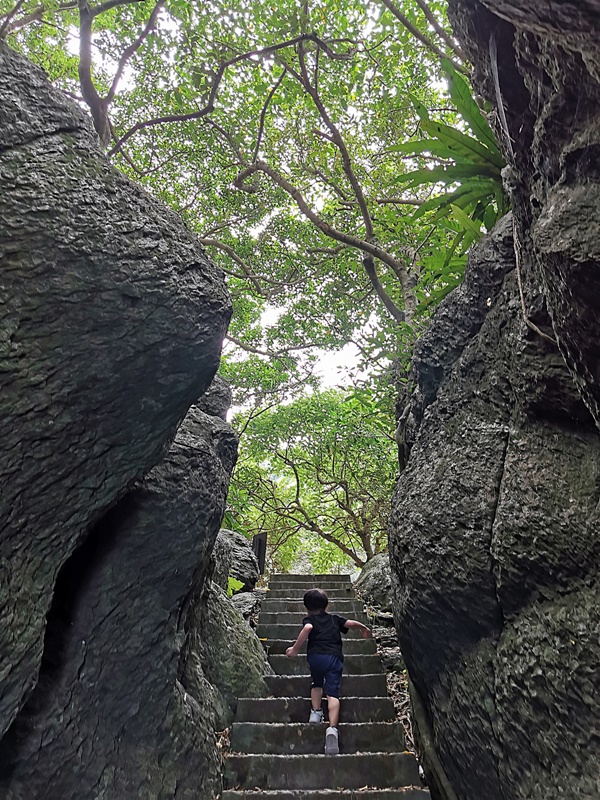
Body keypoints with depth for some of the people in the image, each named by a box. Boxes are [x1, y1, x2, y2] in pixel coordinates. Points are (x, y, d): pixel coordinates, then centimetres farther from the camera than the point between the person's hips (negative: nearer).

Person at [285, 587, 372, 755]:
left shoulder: (309, 619, 15)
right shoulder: (334, 618, 25)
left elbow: (307, 628, -8)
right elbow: (350, 623, 22)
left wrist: (295, 648, -8)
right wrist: (364, 628, 42)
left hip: (316, 655, 0)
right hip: (335, 657, 1)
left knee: (317, 684, 28)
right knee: (332, 692, -6)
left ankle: (316, 712, 17)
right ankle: (332, 728, -23)